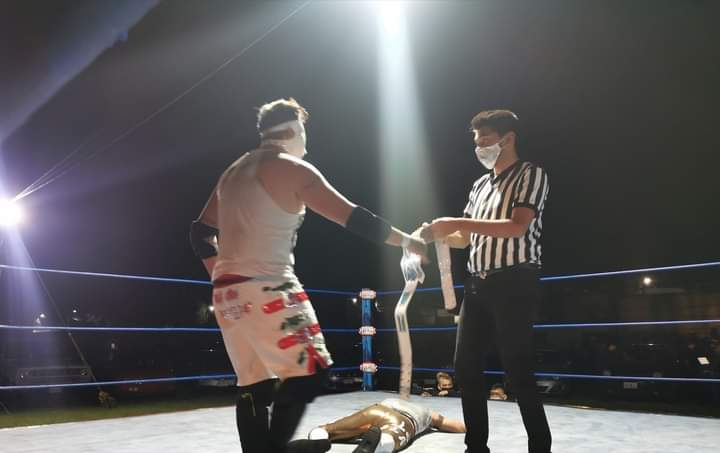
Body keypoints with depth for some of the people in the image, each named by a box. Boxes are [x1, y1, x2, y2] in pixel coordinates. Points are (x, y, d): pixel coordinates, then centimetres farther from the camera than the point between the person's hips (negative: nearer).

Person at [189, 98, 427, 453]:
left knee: (254, 386, 12)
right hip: (266, 292, -8)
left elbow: (201, 234, 19)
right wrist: (409, 242, 1)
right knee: (308, 373, -1)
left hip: (227, 295, 8)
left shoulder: (233, 172, 17)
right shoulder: (293, 169, -5)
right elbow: (355, 219, -8)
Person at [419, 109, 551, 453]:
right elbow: (465, 239, 20)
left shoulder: (530, 174, -1)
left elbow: (517, 227, -16)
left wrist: (456, 222, -20)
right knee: (466, 367, 6)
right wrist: (435, 234, -1)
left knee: (517, 370, -6)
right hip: (478, 284, 7)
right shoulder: (480, 186, 20)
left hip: (515, 282, -7)